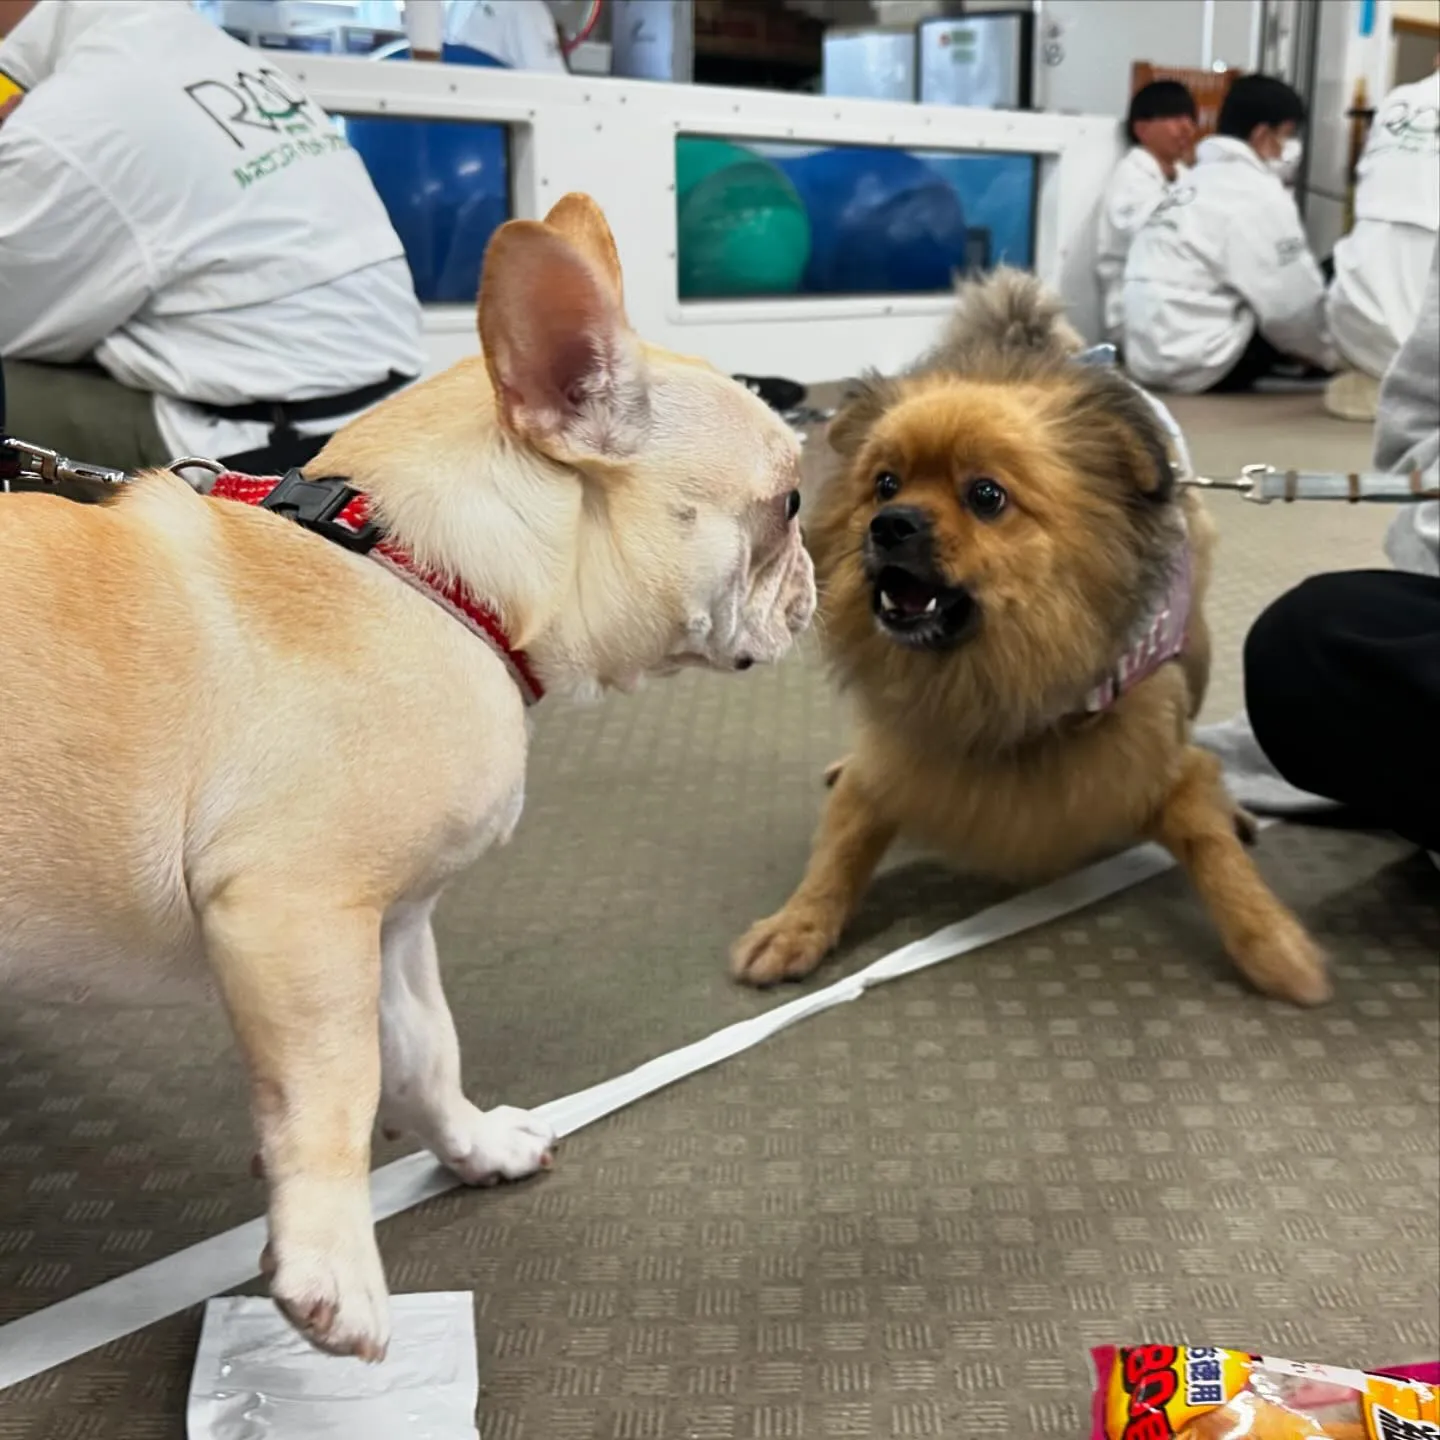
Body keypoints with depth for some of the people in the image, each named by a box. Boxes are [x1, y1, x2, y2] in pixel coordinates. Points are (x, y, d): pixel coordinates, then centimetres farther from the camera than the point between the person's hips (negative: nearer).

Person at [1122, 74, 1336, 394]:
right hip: (1197, 362, -9)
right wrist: (1336, 354, 9)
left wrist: (1303, 348, 20)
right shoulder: (1257, 193, -9)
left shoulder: (1200, 179, 19)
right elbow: (1295, 304, -9)